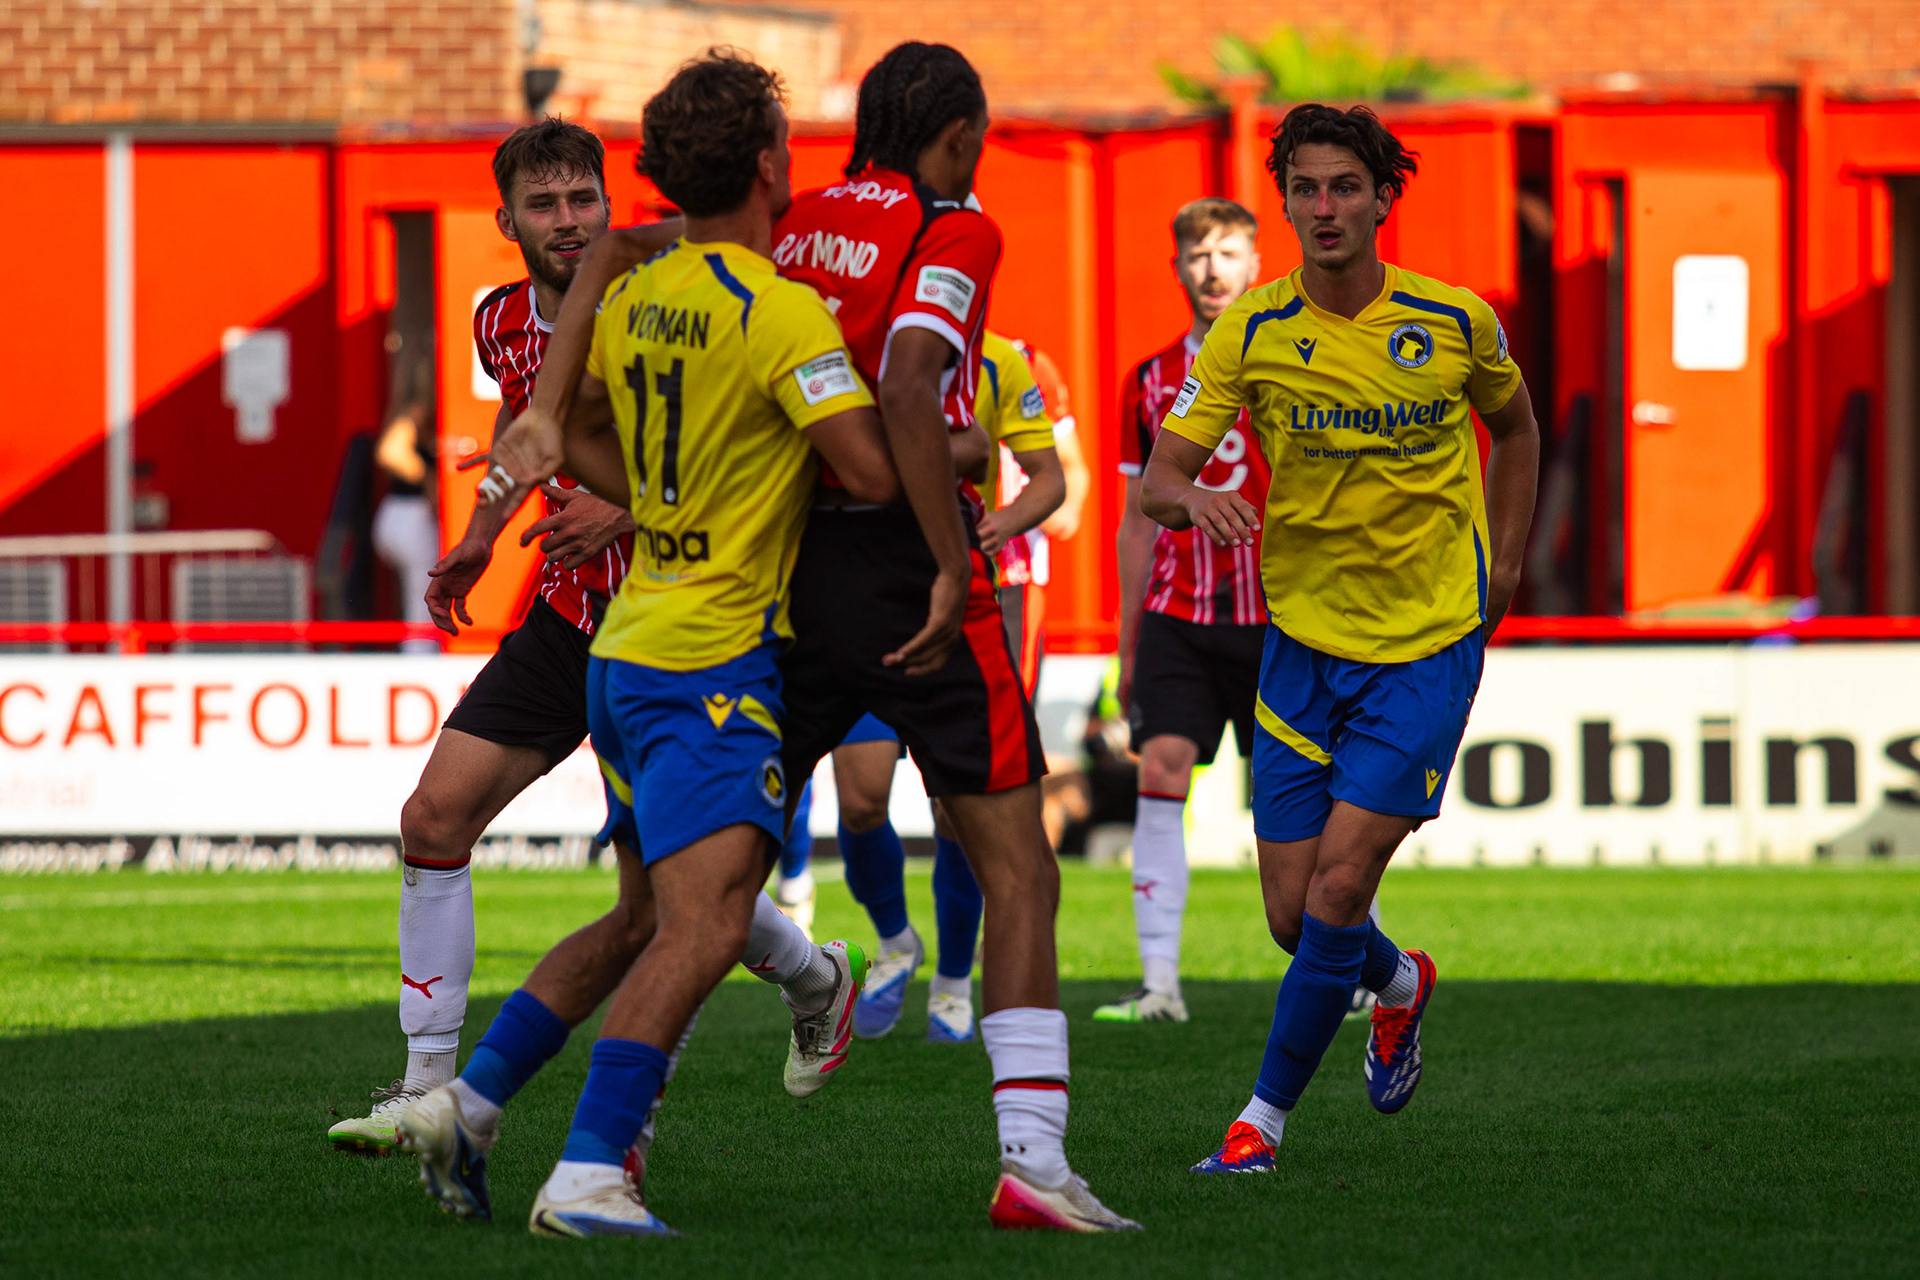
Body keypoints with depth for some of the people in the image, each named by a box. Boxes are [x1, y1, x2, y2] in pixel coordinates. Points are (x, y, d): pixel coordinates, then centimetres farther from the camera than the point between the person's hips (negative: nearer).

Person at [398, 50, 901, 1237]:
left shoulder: (637, 296, 9)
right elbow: (872, 471, -22)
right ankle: (588, 1174, -27)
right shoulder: (781, 314, -16)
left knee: (646, 918, 21)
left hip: (627, 646, 9)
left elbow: (581, 439, 24)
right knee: (704, 926, -17)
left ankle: (467, 1102, 18)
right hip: (715, 660, -9)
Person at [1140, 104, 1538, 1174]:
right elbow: (1157, 482, -9)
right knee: (1294, 914, 3)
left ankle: (1266, 1117, -3)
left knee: (1341, 880, -15)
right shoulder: (1251, 332, -7)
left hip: (1432, 641, -2)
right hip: (1305, 637, 2)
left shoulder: (1457, 323, -6)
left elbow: (1515, 425, 15)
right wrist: (1193, 497, -33)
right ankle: (1400, 984, 38)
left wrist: (1502, 574, 9)